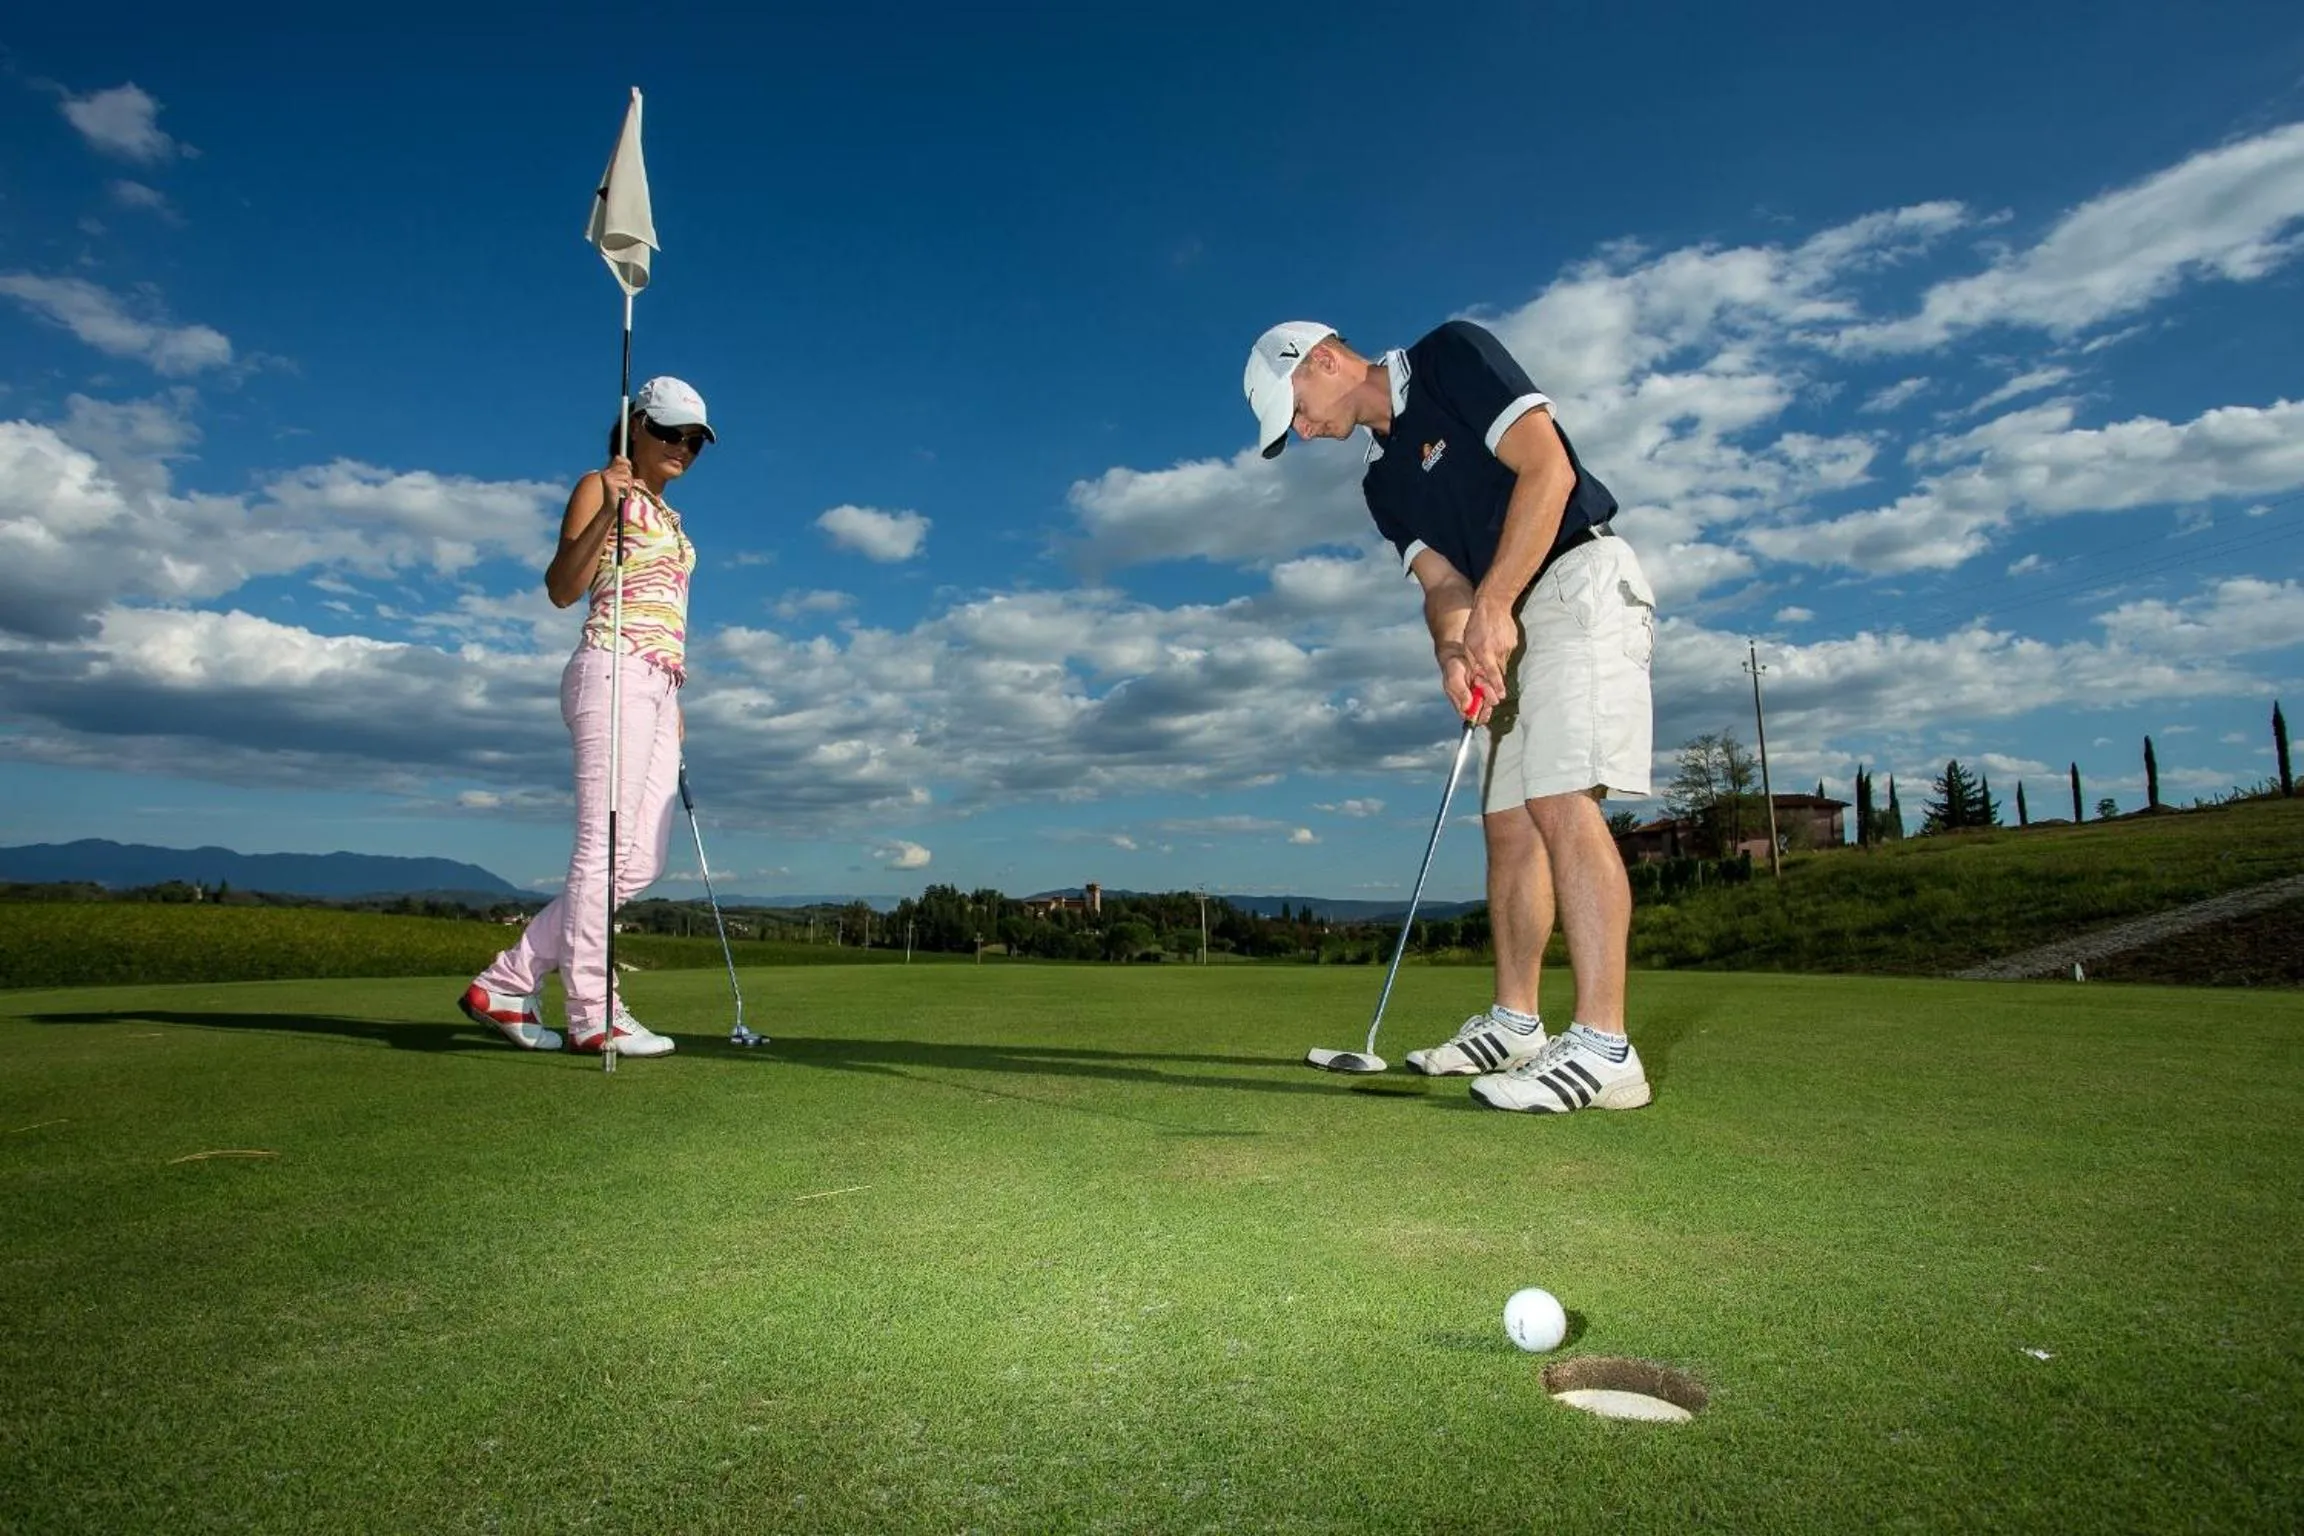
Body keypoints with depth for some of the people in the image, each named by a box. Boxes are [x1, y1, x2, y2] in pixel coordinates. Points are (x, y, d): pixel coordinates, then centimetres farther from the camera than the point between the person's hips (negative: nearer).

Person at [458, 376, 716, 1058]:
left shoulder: (669, 517, 27)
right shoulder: (599, 489, 4)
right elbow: (562, 589, -9)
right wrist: (607, 510, -21)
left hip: (659, 684, 8)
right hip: (614, 671, -8)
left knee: (641, 859, 1)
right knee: (604, 843, -10)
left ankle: (506, 984, 8)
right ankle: (594, 1013, -6)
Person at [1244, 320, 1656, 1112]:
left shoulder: (1452, 356, -5)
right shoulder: (1383, 479, 16)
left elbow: (1548, 467, -16)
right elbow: (1443, 581, 5)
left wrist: (1493, 605, -22)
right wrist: (1454, 650, -18)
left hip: (1582, 580, -9)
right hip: (1514, 624, 9)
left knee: (1563, 801, -19)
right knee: (1509, 820, 8)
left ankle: (1603, 1048, -20)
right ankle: (1514, 1023, 16)